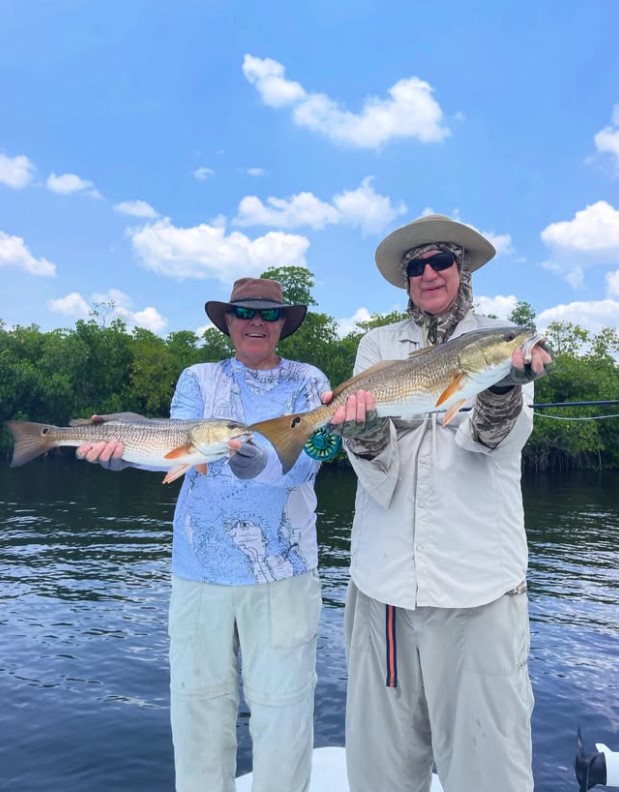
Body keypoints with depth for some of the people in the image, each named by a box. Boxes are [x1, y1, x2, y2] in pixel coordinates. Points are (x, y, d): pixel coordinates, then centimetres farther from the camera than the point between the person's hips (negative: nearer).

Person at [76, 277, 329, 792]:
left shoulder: (308, 381, 4)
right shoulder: (199, 379, 9)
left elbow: (304, 462, -12)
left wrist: (257, 459, -33)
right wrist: (124, 445, -28)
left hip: (283, 571, -1)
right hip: (199, 569, 2)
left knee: (281, 708, 5)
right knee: (199, 703, 12)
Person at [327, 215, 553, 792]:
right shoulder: (378, 344, 11)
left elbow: (495, 440, -10)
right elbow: (376, 466, -1)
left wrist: (505, 388, -30)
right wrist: (366, 432, -24)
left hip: (479, 578, -1)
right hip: (384, 575, 2)